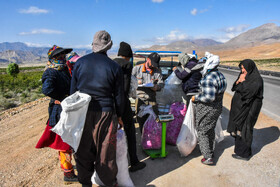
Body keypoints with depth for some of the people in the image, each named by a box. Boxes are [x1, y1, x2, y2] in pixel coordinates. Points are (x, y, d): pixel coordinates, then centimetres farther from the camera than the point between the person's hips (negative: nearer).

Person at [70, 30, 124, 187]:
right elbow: (119, 95, -1)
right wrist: (119, 116, 11)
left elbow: (73, 89, 6)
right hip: (105, 113, -2)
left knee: (83, 150, 16)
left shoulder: (80, 62, 0)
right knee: (105, 152, 10)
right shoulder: (114, 66, -5)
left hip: (83, 112, 2)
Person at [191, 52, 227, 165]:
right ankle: (210, 151, 41)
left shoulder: (209, 78, -26)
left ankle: (208, 157, 10)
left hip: (206, 109, -9)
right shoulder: (220, 75, 4)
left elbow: (209, 97, -30)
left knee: (202, 132, 6)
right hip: (218, 107, 9)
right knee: (211, 130, 24)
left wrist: (196, 98, -16)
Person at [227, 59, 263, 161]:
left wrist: (243, 81, -15)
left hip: (248, 109, -8)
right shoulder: (244, 76, 8)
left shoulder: (257, 80, -17)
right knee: (238, 128, 17)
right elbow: (234, 88, 6)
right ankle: (241, 148, 33)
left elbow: (248, 92, -26)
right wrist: (238, 81, -12)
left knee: (243, 130, 0)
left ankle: (244, 154, 14)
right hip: (240, 107, 8)